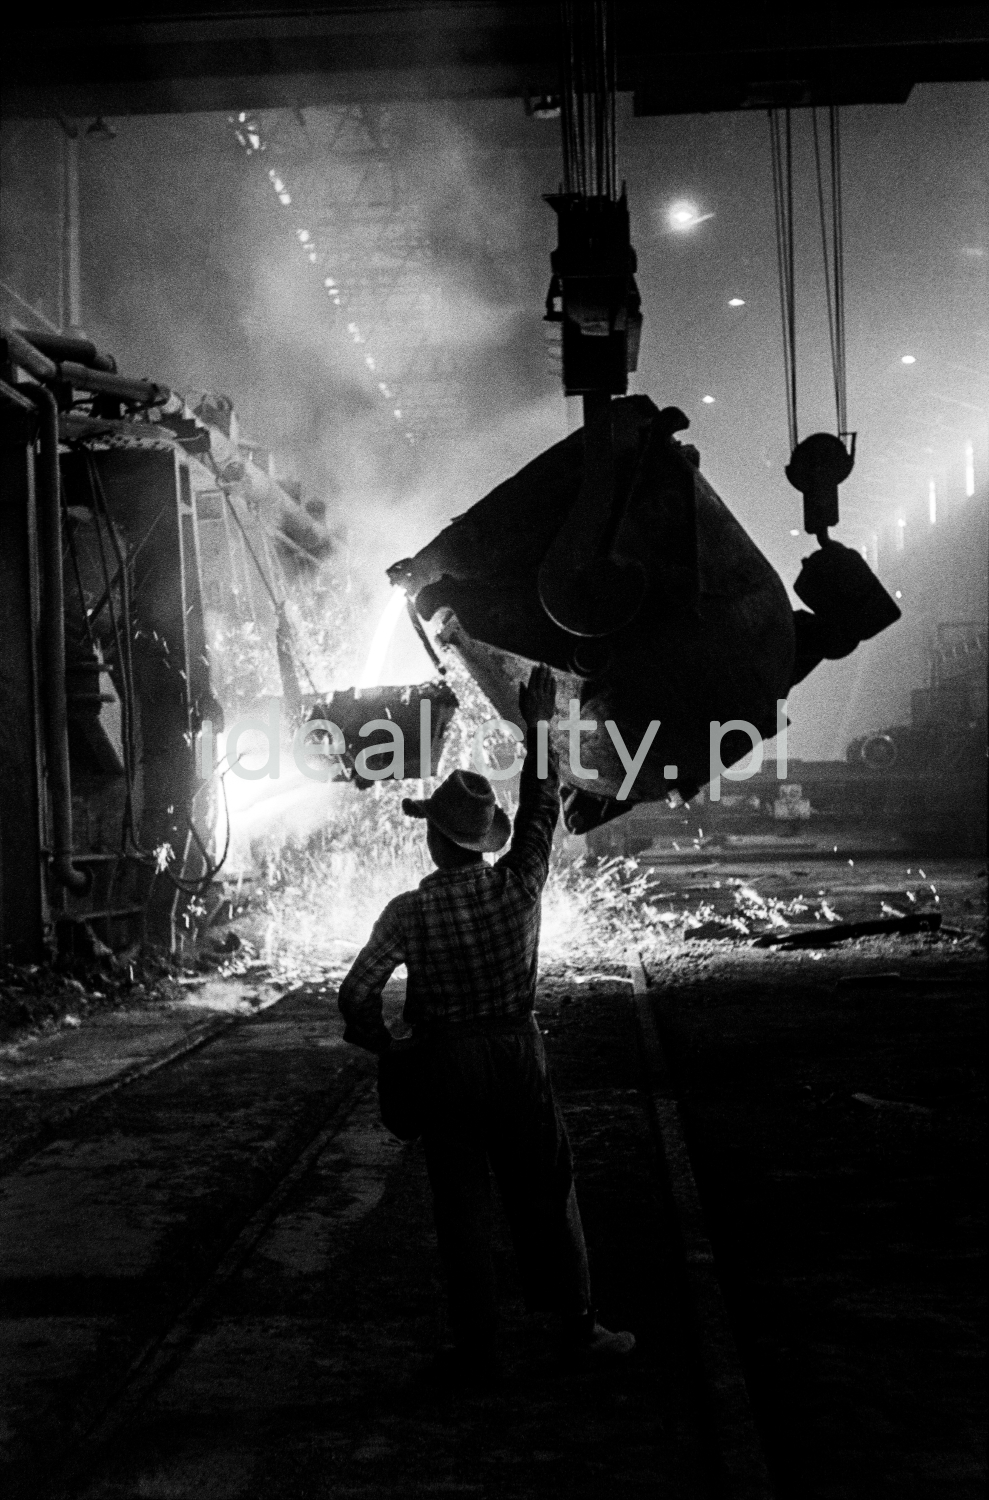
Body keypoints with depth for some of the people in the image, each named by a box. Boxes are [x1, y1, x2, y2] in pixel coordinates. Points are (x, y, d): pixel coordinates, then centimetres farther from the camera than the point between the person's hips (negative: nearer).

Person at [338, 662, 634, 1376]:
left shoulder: (410, 911, -14)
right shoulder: (518, 888, -10)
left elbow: (357, 997, -15)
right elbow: (543, 810, 3)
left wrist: (383, 1044, 4)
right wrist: (538, 727, 8)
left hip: (444, 1065, -1)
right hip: (517, 1055, 1)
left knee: (462, 1207, 8)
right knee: (545, 1194, 12)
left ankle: (477, 1344, 13)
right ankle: (576, 1322, 20)